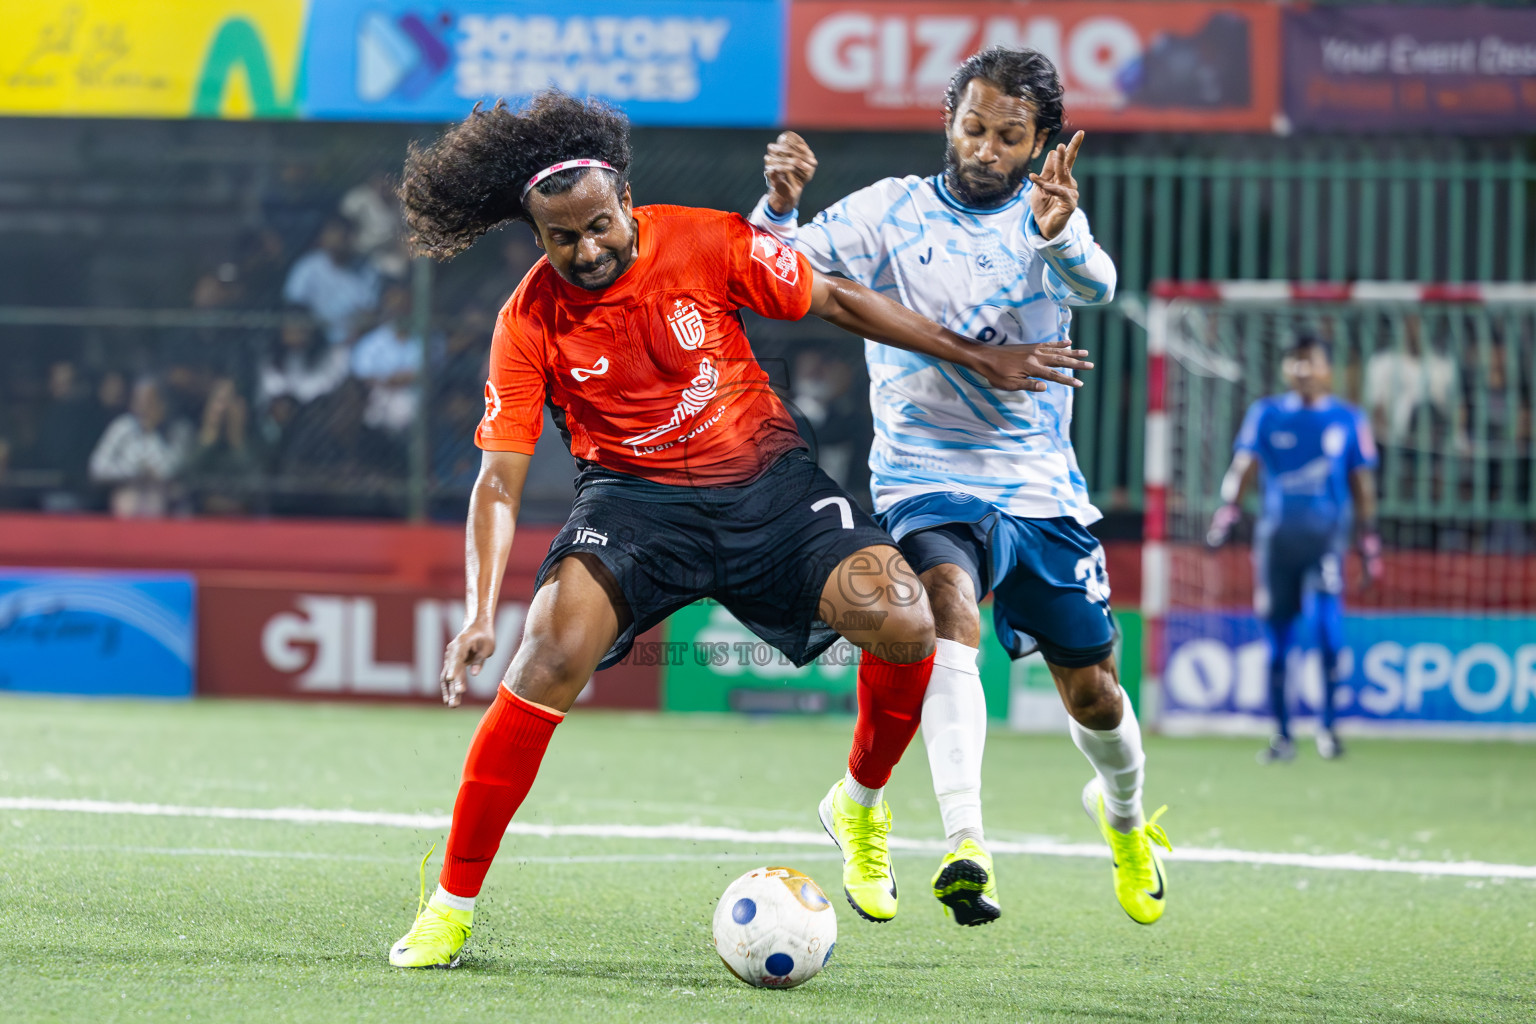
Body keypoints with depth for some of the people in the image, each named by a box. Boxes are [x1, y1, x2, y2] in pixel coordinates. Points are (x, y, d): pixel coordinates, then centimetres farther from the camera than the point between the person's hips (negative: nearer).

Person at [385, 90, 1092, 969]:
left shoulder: (705, 244, -10)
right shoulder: (531, 322, -11)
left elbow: (837, 301, 3)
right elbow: (500, 478, -9)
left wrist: (980, 359, 6)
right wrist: (481, 614, -22)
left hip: (764, 478, 1)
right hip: (634, 496, -1)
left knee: (904, 623, -21)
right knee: (551, 658, -27)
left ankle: (860, 804, 11)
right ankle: (452, 907, -16)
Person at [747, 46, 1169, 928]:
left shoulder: (1047, 218, 1)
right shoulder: (892, 211, 0)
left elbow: (1096, 285, -22)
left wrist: (1060, 232, -44)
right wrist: (780, 204, -30)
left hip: (1042, 489, 2)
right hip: (926, 482, -2)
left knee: (1093, 693, 10)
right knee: (950, 617, -32)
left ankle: (1123, 816, 44)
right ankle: (966, 846, -45)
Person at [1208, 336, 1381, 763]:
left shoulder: (1348, 419, 8)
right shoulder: (1265, 414, 9)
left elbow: (1362, 483, 12)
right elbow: (1245, 464, -1)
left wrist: (1369, 543, 9)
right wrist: (1229, 508, -18)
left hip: (1326, 533, -2)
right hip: (1276, 531, 2)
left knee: (1327, 618, -20)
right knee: (1276, 634, 3)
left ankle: (1327, 723, -10)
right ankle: (1282, 735, 13)